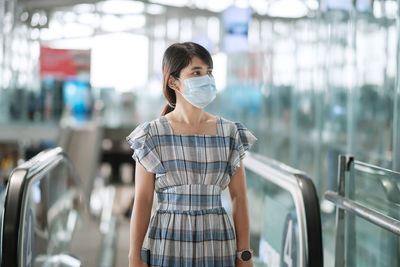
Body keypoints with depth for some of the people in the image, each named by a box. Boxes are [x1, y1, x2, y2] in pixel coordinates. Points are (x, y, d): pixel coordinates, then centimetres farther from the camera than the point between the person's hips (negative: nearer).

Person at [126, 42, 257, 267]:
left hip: (217, 245, 2)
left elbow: (239, 198, 3)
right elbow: (142, 200, -2)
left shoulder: (230, 133, 3)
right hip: (168, 245, -2)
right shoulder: (153, 135, -3)